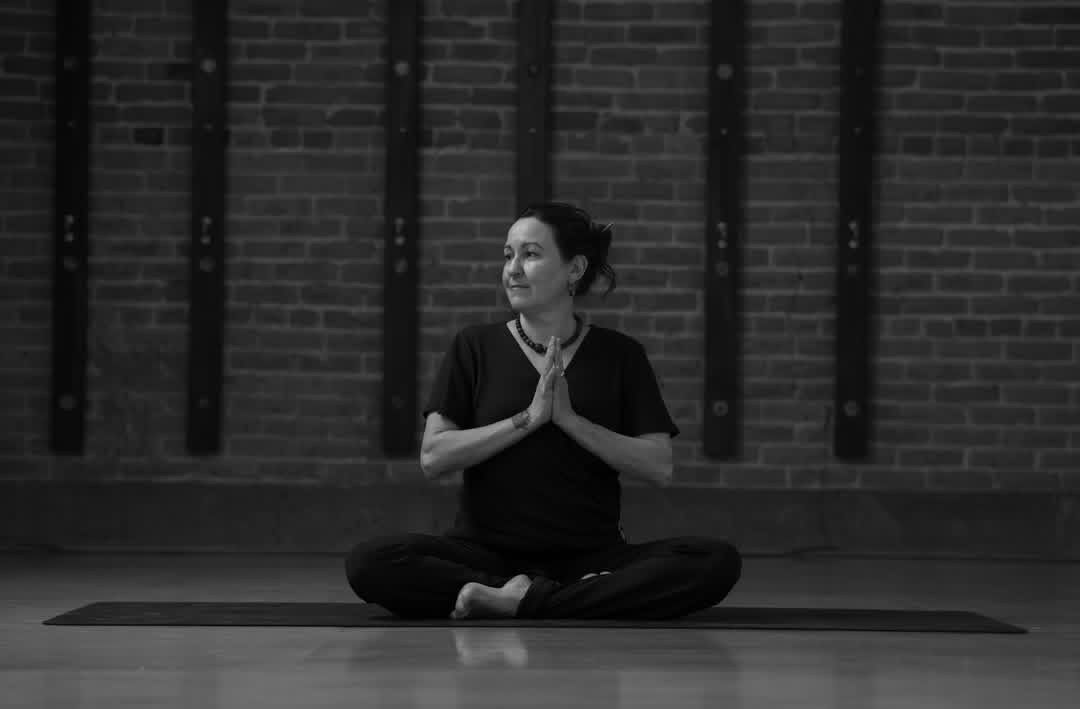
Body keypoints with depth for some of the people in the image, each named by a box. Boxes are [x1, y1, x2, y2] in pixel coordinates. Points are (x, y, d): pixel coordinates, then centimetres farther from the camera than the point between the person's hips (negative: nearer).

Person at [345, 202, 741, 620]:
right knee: (369, 563, -29)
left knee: (717, 562, -27)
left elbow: (659, 467, -2)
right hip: (485, 550, -1)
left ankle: (521, 600, -28)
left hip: (590, 554, 1)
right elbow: (433, 457, -4)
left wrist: (569, 419, -11)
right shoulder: (475, 347, 7)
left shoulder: (619, 355, 8)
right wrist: (528, 417, -12)